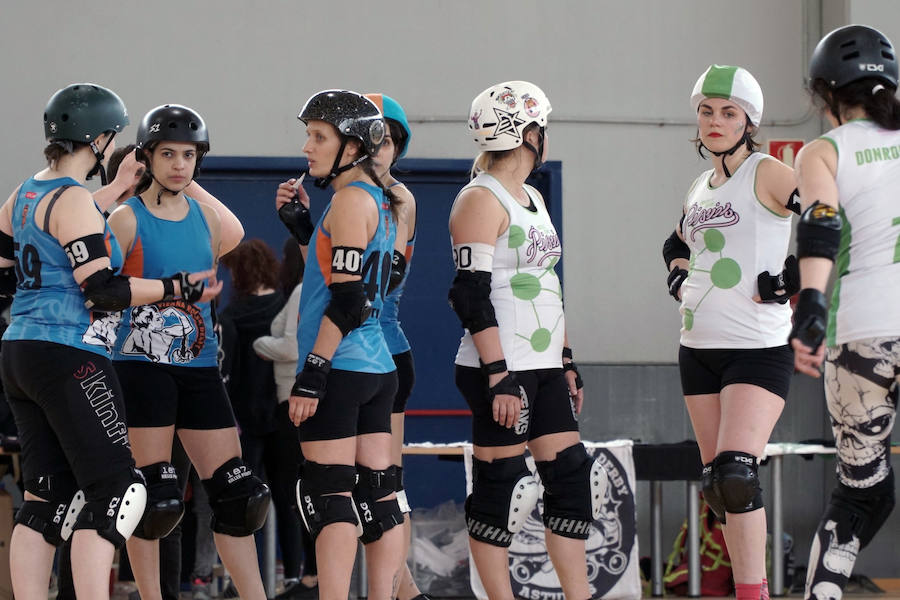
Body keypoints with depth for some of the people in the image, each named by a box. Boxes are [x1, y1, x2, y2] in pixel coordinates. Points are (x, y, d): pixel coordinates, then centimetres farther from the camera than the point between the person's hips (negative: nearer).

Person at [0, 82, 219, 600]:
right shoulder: (74, 200, -12)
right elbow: (103, 289, -18)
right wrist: (178, 288, -10)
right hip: (70, 358, -9)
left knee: (49, 494, 9)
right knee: (116, 489, -8)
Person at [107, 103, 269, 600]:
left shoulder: (206, 217, 13)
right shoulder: (127, 218, -4)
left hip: (198, 367, 6)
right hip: (142, 366, -6)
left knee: (235, 491, 3)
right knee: (153, 497, -6)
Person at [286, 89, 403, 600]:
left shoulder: (352, 199, -11)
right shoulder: (381, 200, 17)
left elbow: (347, 298, -18)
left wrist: (311, 374, -18)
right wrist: (301, 221, 17)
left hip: (341, 370, -9)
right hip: (377, 367, 9)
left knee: (329, 494, -9)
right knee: (376, 491, 7)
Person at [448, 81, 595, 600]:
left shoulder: (532, 197, 18)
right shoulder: (481, 200, -11)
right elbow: (472, 295, -17)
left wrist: (568, 361, 20)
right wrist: (499, 378, -22)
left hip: (544, 367, 9)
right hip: (501, 370, -9)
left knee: (573, 478, 7)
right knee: (500, 489, -4)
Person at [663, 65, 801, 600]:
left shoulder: (765, 174, -7)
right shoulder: (699, 190, 16)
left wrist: (796, 278, -16)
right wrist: (677, 273, 16)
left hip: (759, 347, -8)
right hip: (699, 348, 8)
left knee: (735, 473, -21)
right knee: (718, 484, 7)